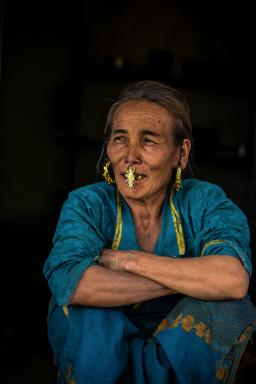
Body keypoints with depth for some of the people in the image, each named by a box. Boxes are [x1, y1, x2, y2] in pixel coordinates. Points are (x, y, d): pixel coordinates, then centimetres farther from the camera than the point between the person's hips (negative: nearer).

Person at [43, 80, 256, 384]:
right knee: (82, 309, -29)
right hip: (103, 358, 0)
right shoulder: (88, 205, -10)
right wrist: (193, 280, -29)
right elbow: (67, 281, -32)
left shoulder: (204, 203, -11)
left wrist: (127, 260, -27)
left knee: (224, 308, -27)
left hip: (183, 357, 0)